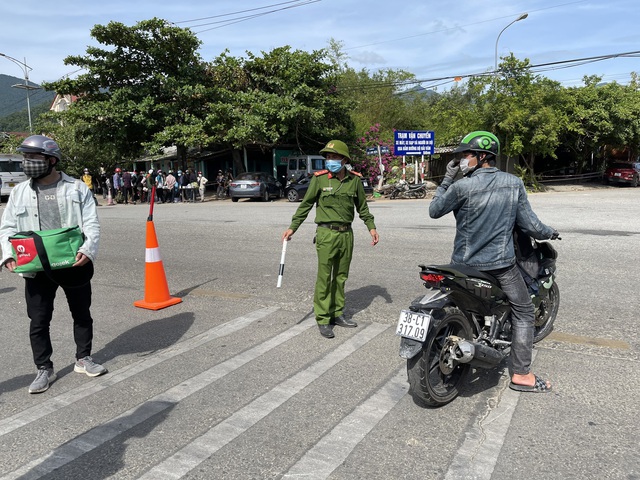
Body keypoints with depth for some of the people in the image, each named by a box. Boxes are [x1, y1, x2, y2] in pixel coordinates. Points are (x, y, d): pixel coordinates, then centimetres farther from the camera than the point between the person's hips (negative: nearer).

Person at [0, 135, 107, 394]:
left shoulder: (77, 188, -1)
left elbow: (91, 224, -6)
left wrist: (88, 250, -22)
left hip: (74, 264, -1)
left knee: (82, 314, 12)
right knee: (39, 321, 7)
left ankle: (83, 359, 30)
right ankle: (44, 369, 24)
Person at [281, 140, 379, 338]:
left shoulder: (355, 180, 3)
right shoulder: (320, 178, -5)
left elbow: (362, 206, 14)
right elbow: (306, 204, 0)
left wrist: (371, 227, 9)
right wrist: (292, 227, -4)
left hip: (346, 233, 4)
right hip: (326, 234, -4)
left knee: (341, 277, 13)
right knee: (324, 278, -1)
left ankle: (337, 314, 25)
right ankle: (323, 320, 8)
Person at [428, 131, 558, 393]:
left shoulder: (462, 186, -15)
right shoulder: (514, 183, -5)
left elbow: (434, 211, -2)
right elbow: (529, 224, -2)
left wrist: (447, 179, 3)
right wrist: (549, 233, 19)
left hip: (465, 263, 0)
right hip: (502, 263, 1)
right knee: (523, 312, 15)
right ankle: (521, 374, 14)